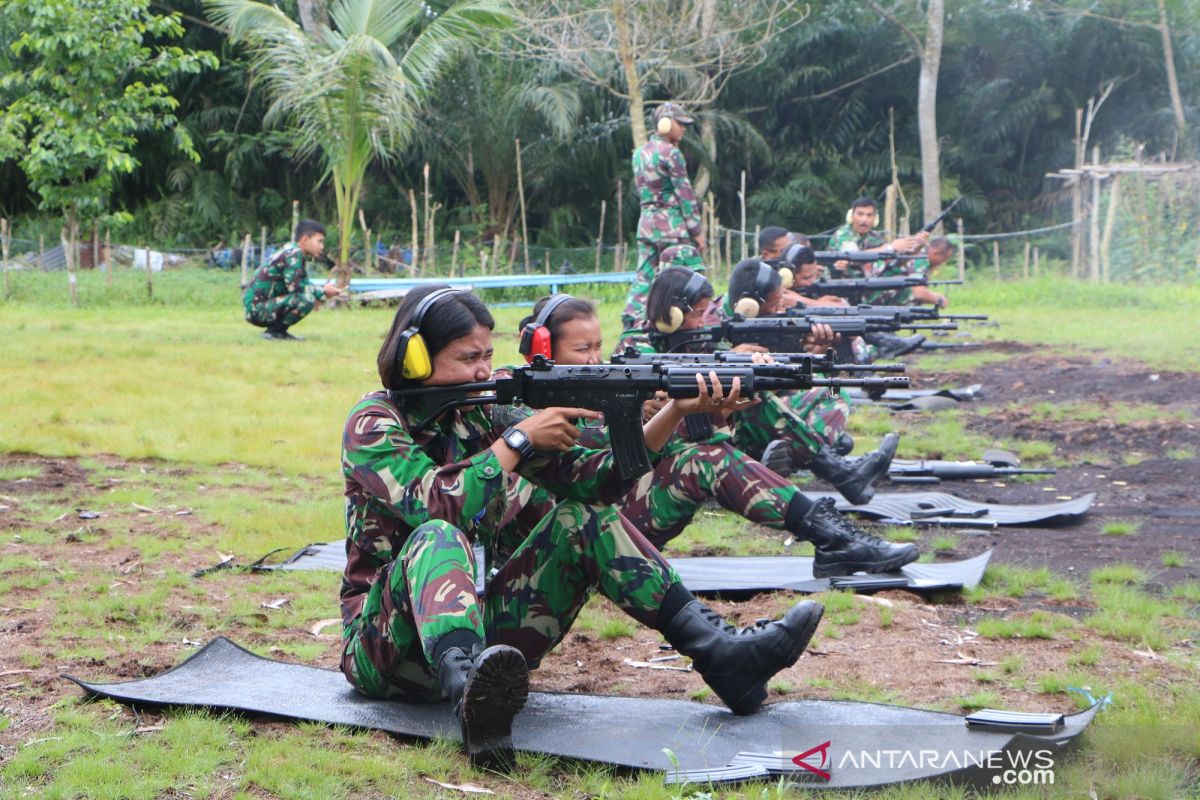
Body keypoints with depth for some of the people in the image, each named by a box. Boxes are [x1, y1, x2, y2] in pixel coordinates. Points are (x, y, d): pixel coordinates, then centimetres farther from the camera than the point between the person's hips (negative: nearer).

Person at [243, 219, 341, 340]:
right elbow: (294, 287, -23)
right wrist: (323, 292, -12)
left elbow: (304, 284, 17)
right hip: (257, 308, -10)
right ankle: (274, 331, -10)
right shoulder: (293, 254, -15)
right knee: (306, 299, -24)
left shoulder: (295, 253, 13)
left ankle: (278, 330, 11)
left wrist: (323, 290, 0)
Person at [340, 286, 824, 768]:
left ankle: (720, 652, -16)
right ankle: (466, 689, -64)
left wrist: (677, 411, -18)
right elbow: (440, 508, -28)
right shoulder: (374, 423, -9)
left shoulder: (484, 414, 5)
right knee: (438, 537, -34)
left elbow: (597, 477, -6)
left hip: (483, 627, 6)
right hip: (389, 645, -6)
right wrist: (519, 439, -20)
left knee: (583, 516, -5)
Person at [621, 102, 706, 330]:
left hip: (646, 223, 8)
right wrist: (697, 230, -8)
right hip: (672, 223, -8)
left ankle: (630, 323, 6)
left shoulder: (640, 153, 13)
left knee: (644, 276, 9)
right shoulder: (670, 152, -10)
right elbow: (684, 193, -11)